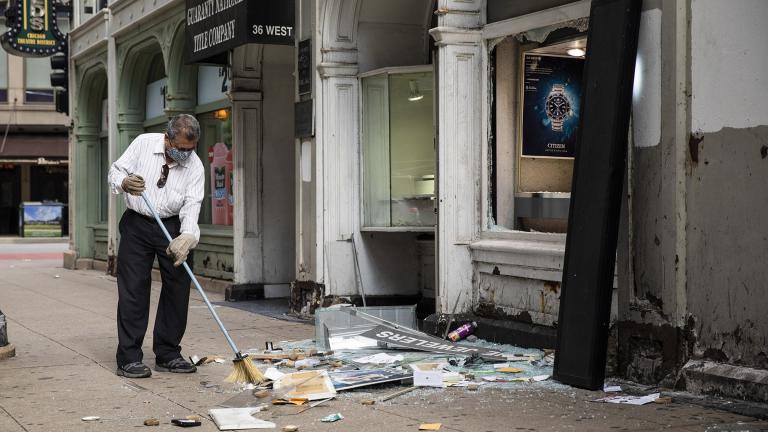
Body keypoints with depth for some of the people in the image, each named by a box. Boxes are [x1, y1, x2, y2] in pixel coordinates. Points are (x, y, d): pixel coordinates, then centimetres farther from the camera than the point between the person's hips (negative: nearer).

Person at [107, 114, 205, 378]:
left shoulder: (195, 165, -9)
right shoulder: (144, 144, -10)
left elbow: (191, 207, -15)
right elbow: (115, 171, -3)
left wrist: (187, 237, -32)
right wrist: (124, 183, -27)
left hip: (173, 226, 2)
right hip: (137, 224, -2)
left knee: (178, 288, 1)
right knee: (133, 288, -7)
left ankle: (167, 355, 14)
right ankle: (129, 359, -5)